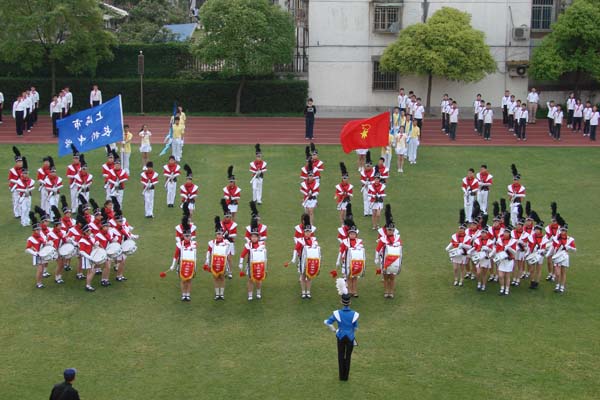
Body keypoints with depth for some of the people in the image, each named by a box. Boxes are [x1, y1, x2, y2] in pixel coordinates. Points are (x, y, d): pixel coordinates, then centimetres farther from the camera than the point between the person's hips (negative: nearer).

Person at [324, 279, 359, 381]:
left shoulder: (337, 313, -17)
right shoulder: (354, 314, -17)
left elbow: (327, 322, -11)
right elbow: (355, 327, -5)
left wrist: (333, 329, 6)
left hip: (341, 337, 0)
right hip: (350, 338, 0)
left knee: (341, 356, 15)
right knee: (348, 356, 14)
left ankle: (341, 376, 22)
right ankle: (346, 376, 22)